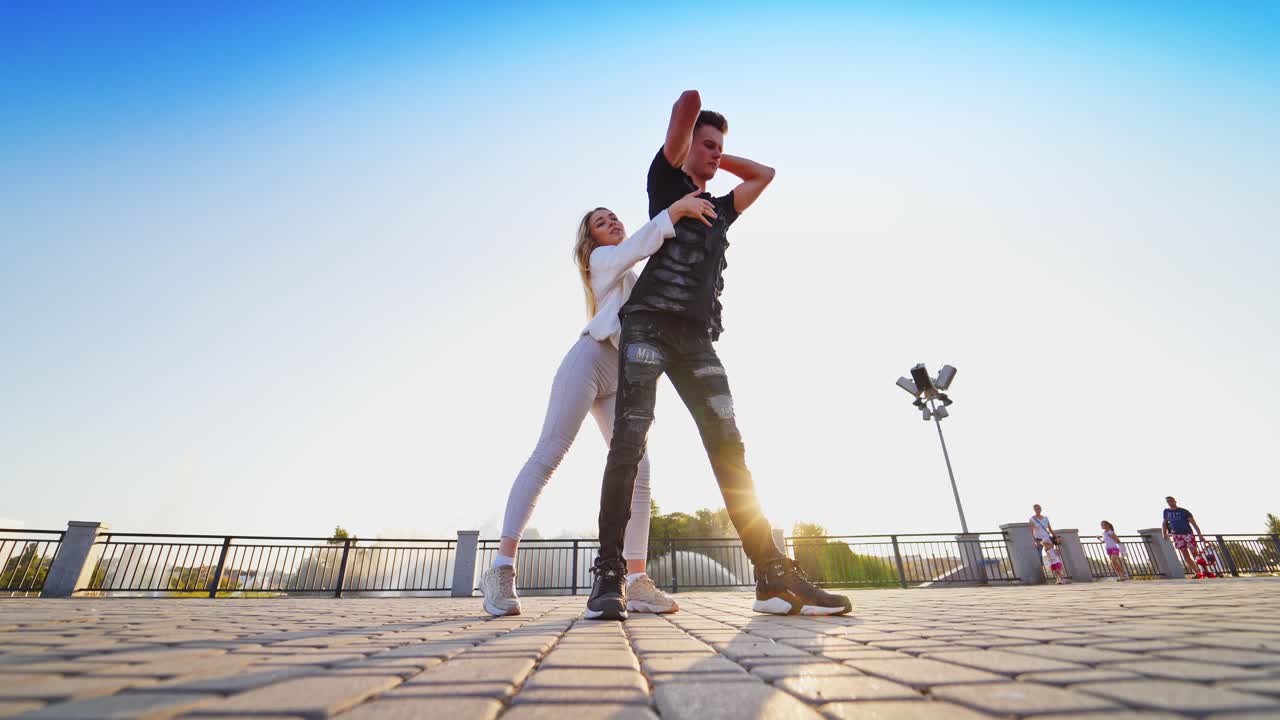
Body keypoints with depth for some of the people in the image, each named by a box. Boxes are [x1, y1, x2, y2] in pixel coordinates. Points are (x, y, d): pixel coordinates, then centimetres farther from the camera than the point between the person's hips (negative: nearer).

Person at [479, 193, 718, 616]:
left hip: (623, 379, 6)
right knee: (548, 456, -15)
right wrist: (676, 208, -17)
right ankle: (501, 568, -15)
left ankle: (637, 581, -8)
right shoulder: (603, 258, 15)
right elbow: (638, 246, -6)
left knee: (637, 470, -8)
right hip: (591, 360, -6)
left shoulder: (633, 274, 34)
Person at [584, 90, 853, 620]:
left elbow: (764, 174, 44)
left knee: (729, 448, -5)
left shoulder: (720, 209, 33)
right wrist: (691, 147, 28)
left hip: (697, 336, 5)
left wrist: (719, 159, 39)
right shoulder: (666, 181, 17)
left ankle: (774, 577, -7)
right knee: (630, 438, -17)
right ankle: (608, 575, -15)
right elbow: (688, 102, 10)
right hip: (649, 323, -5)